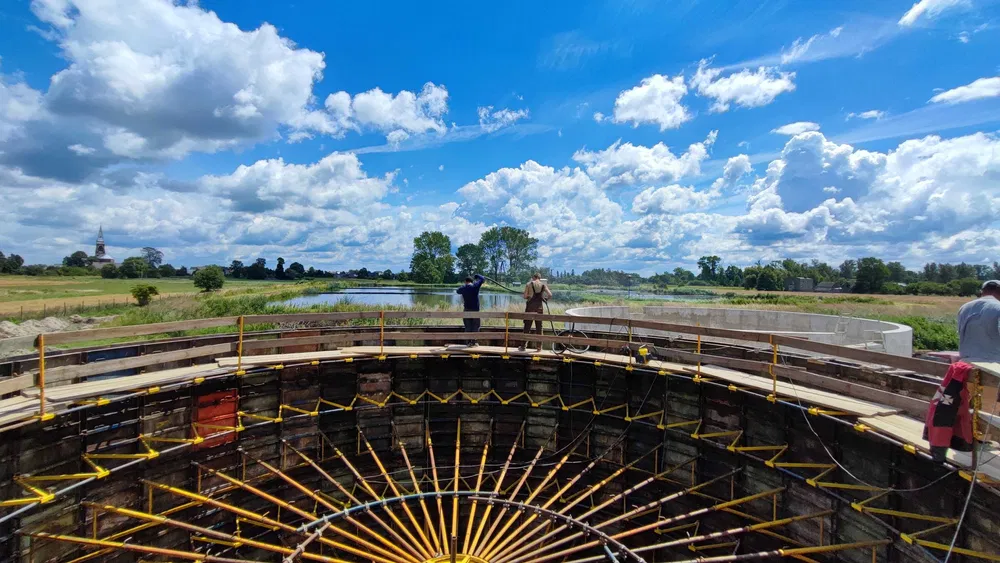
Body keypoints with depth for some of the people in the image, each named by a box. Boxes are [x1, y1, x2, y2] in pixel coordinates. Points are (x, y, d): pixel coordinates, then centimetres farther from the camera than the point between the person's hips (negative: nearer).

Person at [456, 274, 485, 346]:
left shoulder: (463, 288, 2)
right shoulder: (475, 286, -5)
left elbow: (457, 291, 25)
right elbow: (483, 279, 6)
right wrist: (477, 276, 23)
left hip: (466, 310, 2)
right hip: (475, 310, -2)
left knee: (468, 327, 8)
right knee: (475, 326, 6)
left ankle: (468, 342, 7)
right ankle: (474, 342, 4)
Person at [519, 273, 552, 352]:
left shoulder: (529, 284, -1)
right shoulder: (543, 285, 3)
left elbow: (525, 296, -5)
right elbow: (550, 295, -6)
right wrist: (545, 299, 14)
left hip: (530, 306, -2)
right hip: (539, 307, 2)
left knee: (527, 326, 5)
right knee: (539, 327, 9)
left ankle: (524, 346, 8)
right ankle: (539, 346, 13)